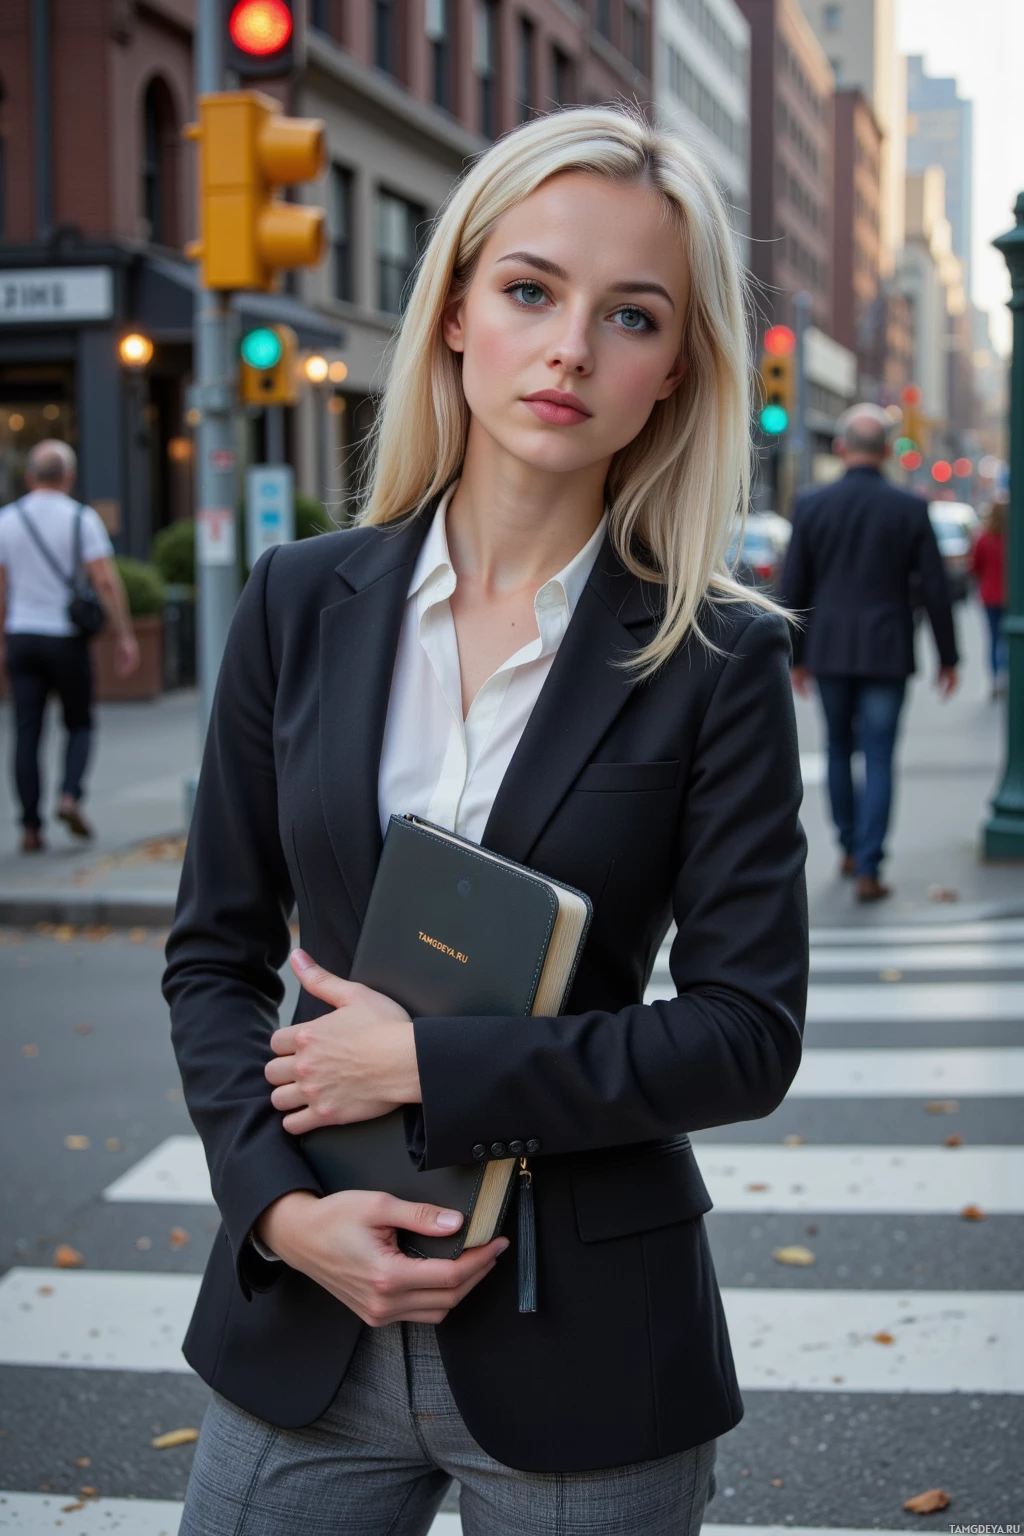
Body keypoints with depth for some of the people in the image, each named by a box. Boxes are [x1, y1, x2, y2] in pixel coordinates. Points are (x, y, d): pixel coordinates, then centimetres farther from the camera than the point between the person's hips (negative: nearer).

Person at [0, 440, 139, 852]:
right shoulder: (82, 518, -6)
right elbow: (106, 580, -12)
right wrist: (125, 636, -9)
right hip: (67, 638, -2)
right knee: (79, 725, 15)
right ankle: (70, 796, -8)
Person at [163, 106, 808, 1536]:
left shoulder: (718, 657, -7)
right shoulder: (304, 602, 1)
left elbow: (749, 1032, -10)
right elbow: (216, 951, 4)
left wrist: (426, 1063, -15)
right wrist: (281, 1203, -10)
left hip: (584, 1345, -2)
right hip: (304, 1317, 3)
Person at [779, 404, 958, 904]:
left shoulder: (811, 505, -3)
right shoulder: (911, 510, -5)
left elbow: (792, 589, -1)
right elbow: (935, 591, -3)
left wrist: (796, 656, 9)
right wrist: (947, 656, 8)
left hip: (829, 651, 1)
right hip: (887, 654, -1)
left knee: (839, 748, 20)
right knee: (878, 759, 2)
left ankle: (850, 849, 29)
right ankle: (868, 871, -3)